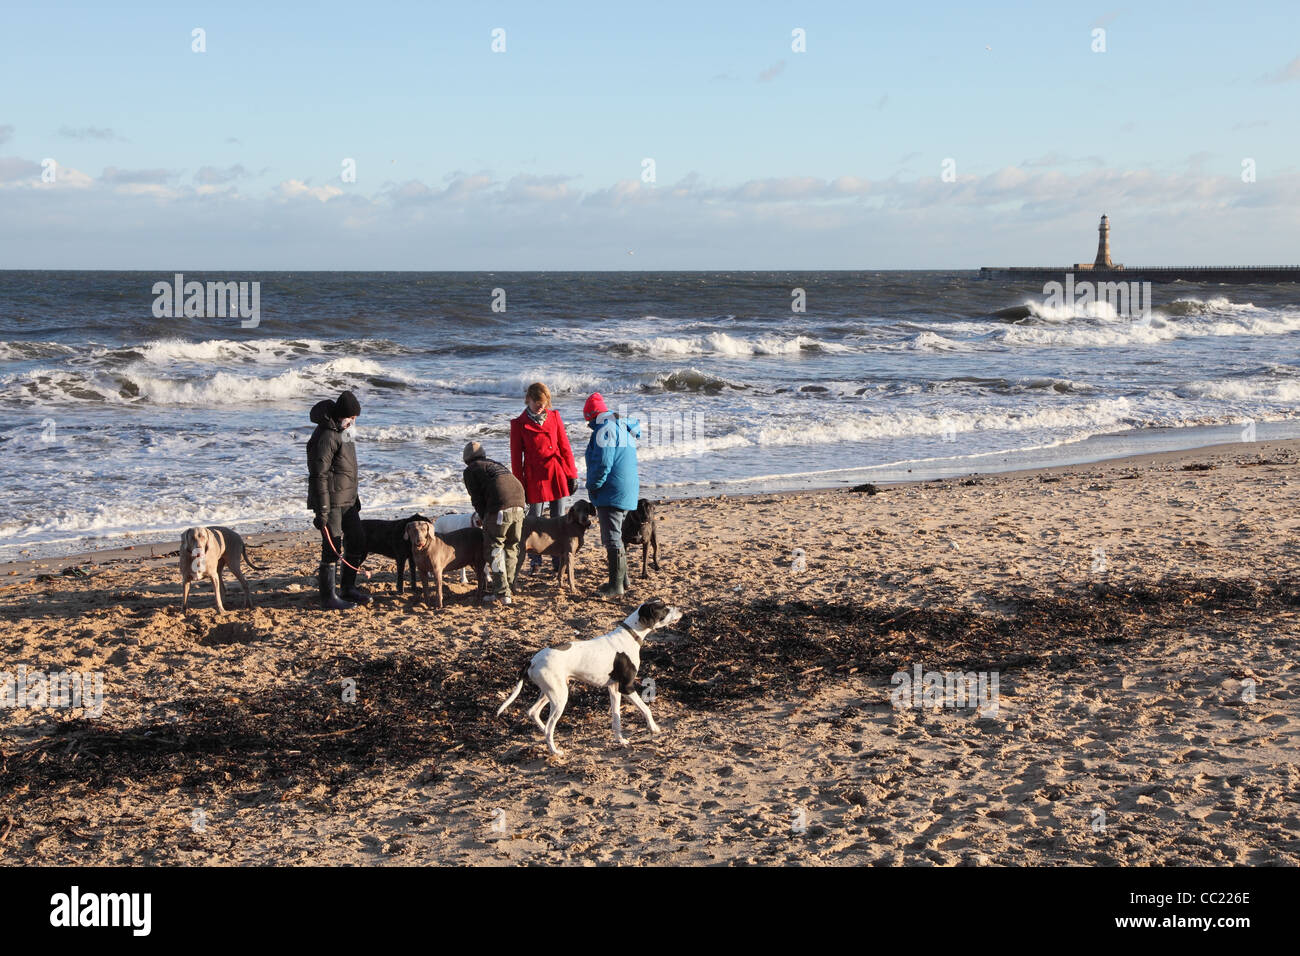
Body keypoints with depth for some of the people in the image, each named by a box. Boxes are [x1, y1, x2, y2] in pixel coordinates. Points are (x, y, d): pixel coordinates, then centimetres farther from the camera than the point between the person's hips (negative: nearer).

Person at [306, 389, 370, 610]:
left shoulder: (344, 431, 13)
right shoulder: (326, 436, -18)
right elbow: (319, 476, -21)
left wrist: (355, 496, 27)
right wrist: (322, 511, -23)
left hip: (347, 501, 10)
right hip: (331, 502, -10)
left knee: (358, 542, 14)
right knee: (333, 548, -6)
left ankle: (348, 589, 28)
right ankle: (328, 598, 2)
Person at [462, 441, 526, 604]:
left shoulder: (470, 471, 12)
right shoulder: (496, 464, 32)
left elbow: (477, 499, 5)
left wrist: (484, 519, 15)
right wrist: (484, 514, 37)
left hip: (500, 507, -7)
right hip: (518, 505, 7)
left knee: (494, 548, 1)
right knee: (512, 547, 17)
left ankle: (502, 592, -4)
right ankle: (507, 586, 24)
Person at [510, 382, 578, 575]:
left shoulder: (554, 417, 6)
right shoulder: (519, 424, 0)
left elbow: (565, 447, 8)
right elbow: (516, 457, 1)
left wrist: (572, 475, 5)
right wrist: (520, 486, -2)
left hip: (558, 474, 2)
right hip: (536, 478, -2)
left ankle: (560, 563, 15)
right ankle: (535, 562, 15)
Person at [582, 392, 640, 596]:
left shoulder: (605, 429, -13)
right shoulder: (624, 428, 18)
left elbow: (602, 463, -21)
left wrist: (593, 487, -9)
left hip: (612, 493, -10)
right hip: (627, 492, 10)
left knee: (612, 538, -7)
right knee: (616, 536, 19)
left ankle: (616, 585, -5)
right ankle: (622, 579, 27)